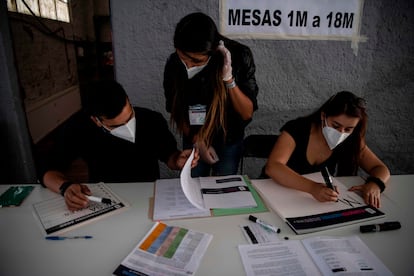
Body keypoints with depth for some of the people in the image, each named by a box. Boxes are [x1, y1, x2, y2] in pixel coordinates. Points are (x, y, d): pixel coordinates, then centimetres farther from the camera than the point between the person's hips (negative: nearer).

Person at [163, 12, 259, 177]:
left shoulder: (239, 56, -23)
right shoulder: (174, 63, -19)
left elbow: (247, 113, -20)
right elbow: (176, 111, -4)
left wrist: (228, 79, -33)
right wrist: (197, 141, -10)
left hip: (229, 140, -1)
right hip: (193, 140, 1)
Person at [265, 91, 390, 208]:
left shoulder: (351, 141, -5)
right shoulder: (296, 130, -18)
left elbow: (381, 169, 2)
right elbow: (272, 167, -30)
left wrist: (374, 184, -20)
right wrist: (312, 187, -41)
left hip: (323, 206, 3)